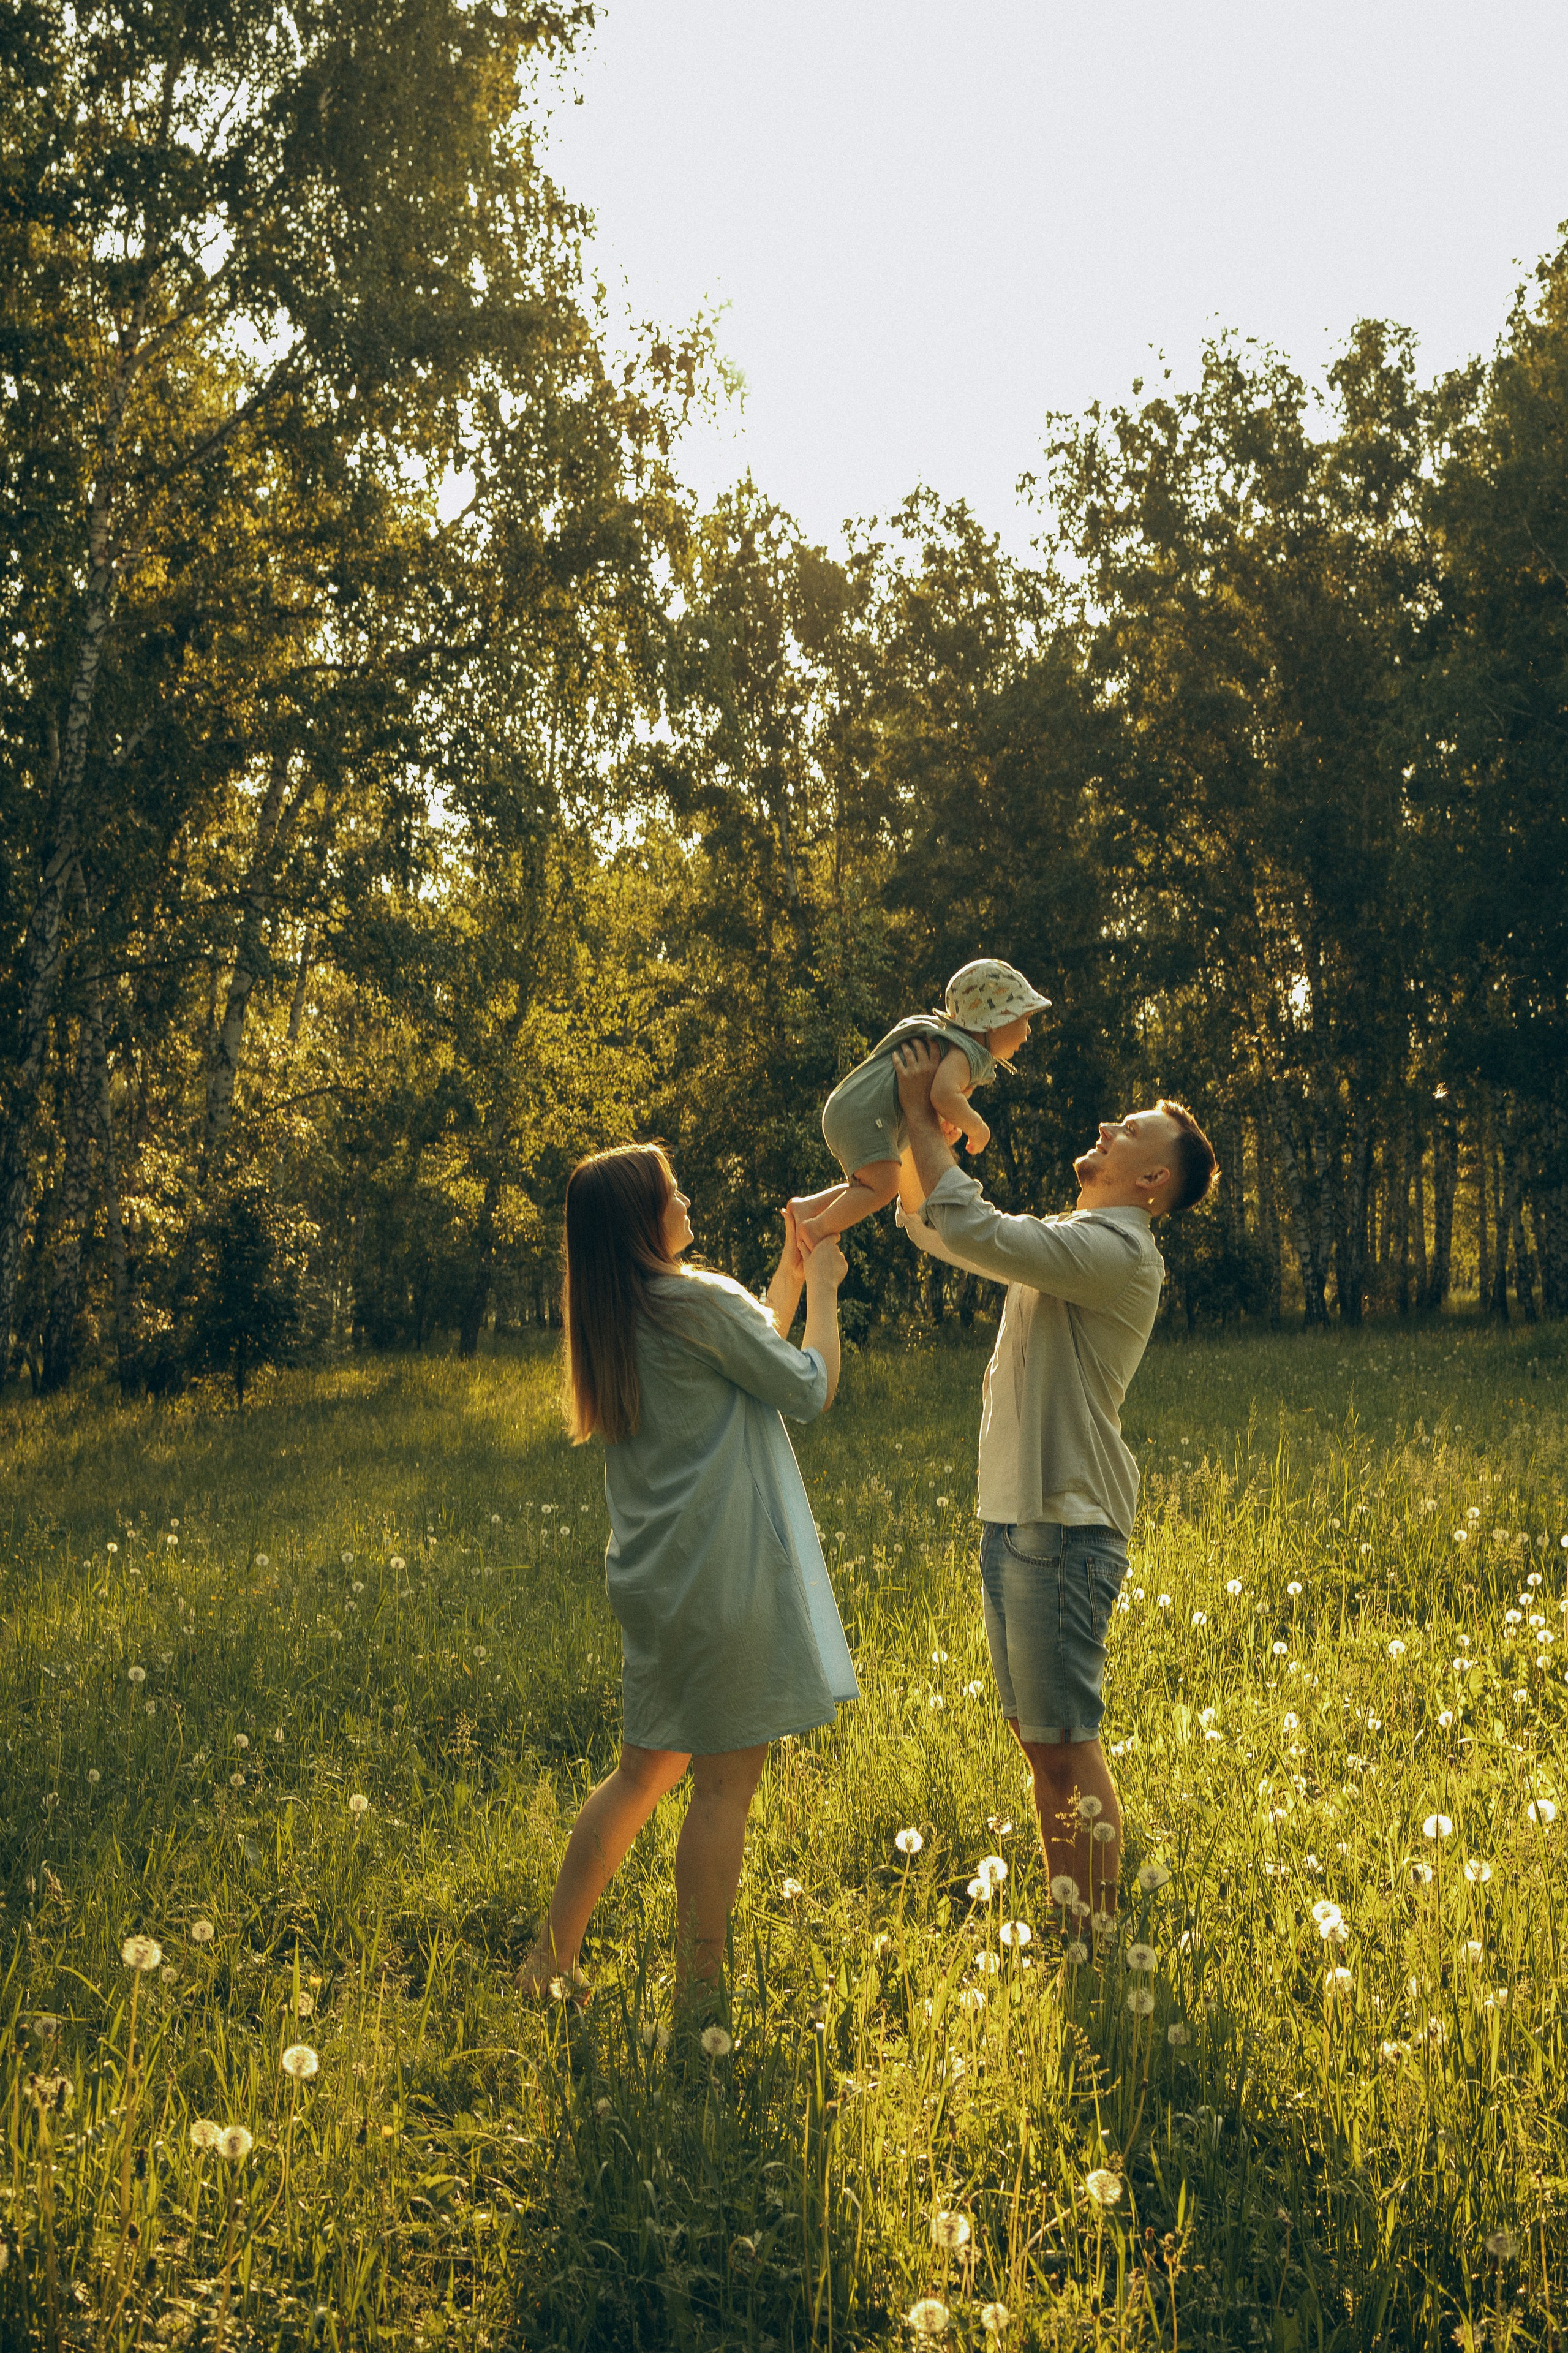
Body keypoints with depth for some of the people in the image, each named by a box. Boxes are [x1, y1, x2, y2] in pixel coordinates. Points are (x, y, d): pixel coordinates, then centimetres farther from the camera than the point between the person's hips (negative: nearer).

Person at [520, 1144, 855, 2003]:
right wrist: (823, 1288, 8)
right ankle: (698, 1996, 8)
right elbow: (809, 1389, -5)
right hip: (722, 1577, -9)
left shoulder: (613, 1317, 10)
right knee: (725, 1785, 1)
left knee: (645, 1769, 19)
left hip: (653, 1577, 9)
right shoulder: (699, 1302, -16)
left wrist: (788, 1277, 22)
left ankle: (551, 1960, 23)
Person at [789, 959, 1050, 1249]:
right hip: (864, 1113, -11)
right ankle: (817, 1228, -15)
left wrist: (946, 1122, 18)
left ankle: (807, 1206, 15)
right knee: (883, 1186, -21)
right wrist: (977, 1128, -13)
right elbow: (943, 1095, -31)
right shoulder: (965, 1053, -11)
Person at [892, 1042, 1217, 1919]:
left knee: (1067, 1745, -6)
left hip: (1066, 1526, -10)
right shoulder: (1062, 1244, 17)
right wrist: (918, 1123, 9)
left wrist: (923, 1116, -12)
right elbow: (929, 1221, 23)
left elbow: (971, 1228, -22)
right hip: (1014, 1518, 10)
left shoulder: (1121, 1254, -13)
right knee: (1038, 1739, 14)